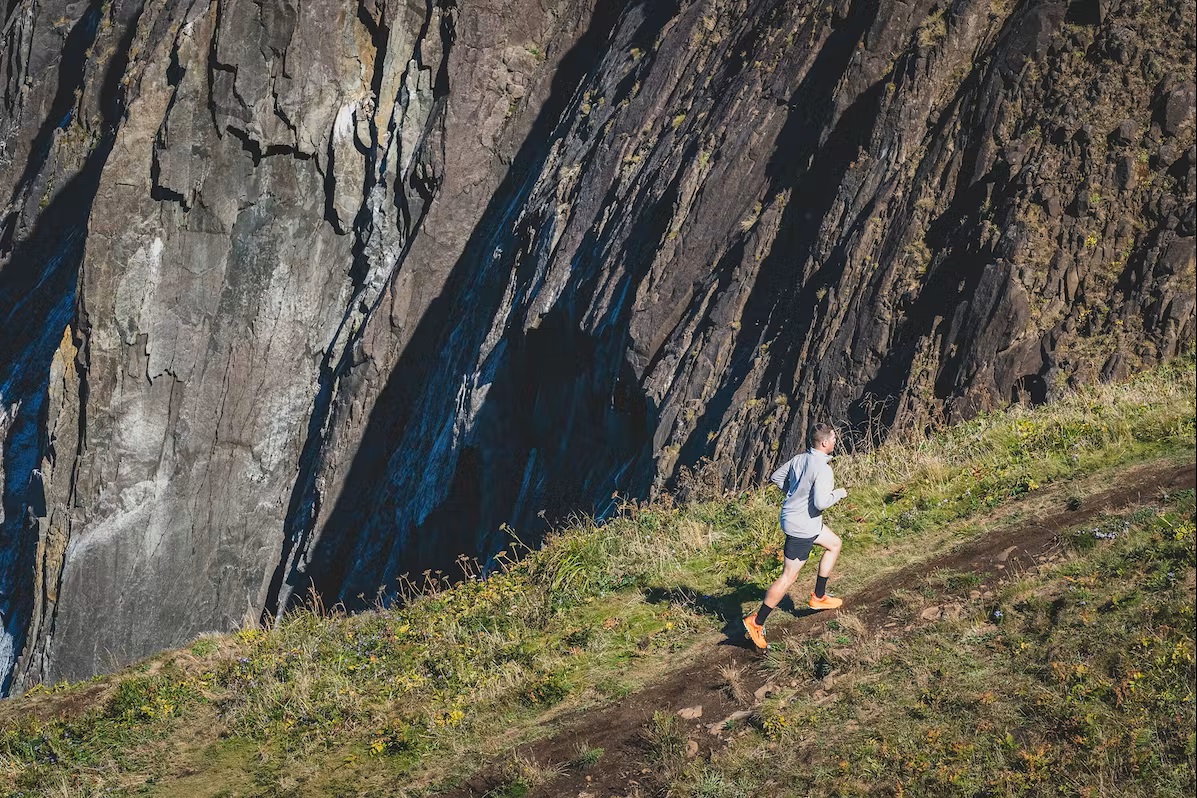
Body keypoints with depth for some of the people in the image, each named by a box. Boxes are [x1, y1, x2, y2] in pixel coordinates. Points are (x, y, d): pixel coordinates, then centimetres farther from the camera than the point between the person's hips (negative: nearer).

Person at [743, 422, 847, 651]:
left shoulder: (799, 459, 1)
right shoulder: (822, 469, -24)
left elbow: (776, 478, 11)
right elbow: (821, 502, -29)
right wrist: (838, 493, -11)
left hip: (792, 516, 10)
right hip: (802, 526, -10)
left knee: (834, 544, 27)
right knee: (788, 577, -1)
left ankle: (818, 597, 34)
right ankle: (756, 622, 4)